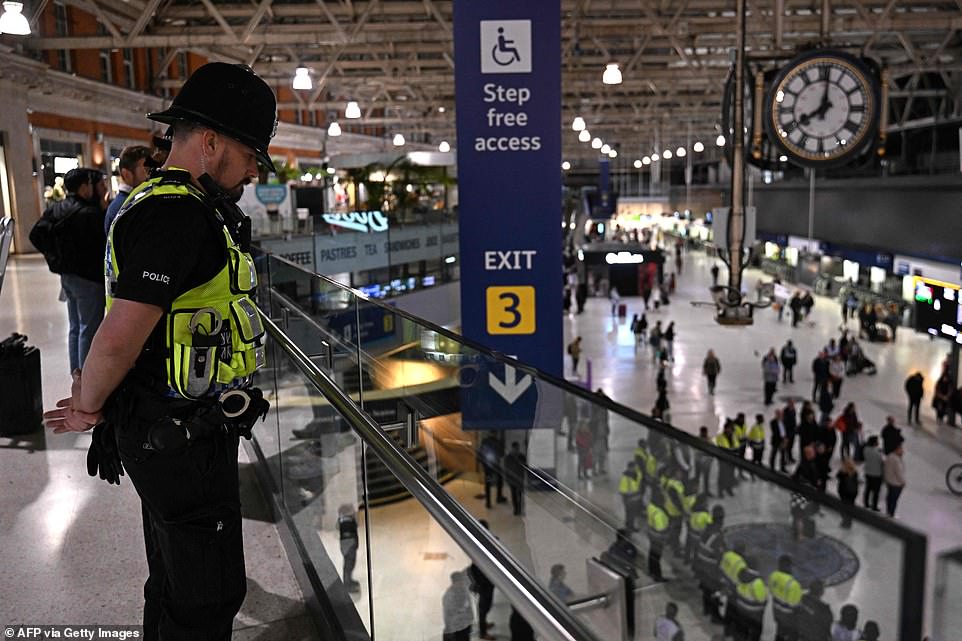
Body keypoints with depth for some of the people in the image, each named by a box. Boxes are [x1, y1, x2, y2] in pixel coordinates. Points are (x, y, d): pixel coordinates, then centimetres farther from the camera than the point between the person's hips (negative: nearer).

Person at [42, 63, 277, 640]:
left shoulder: (170, 205, 13)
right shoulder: (178, 217, -22)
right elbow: (118, 339, -26)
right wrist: (90, 409, -9)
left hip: (167, 434, 10)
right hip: (182, 440, -10)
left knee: (175, 583, 23)